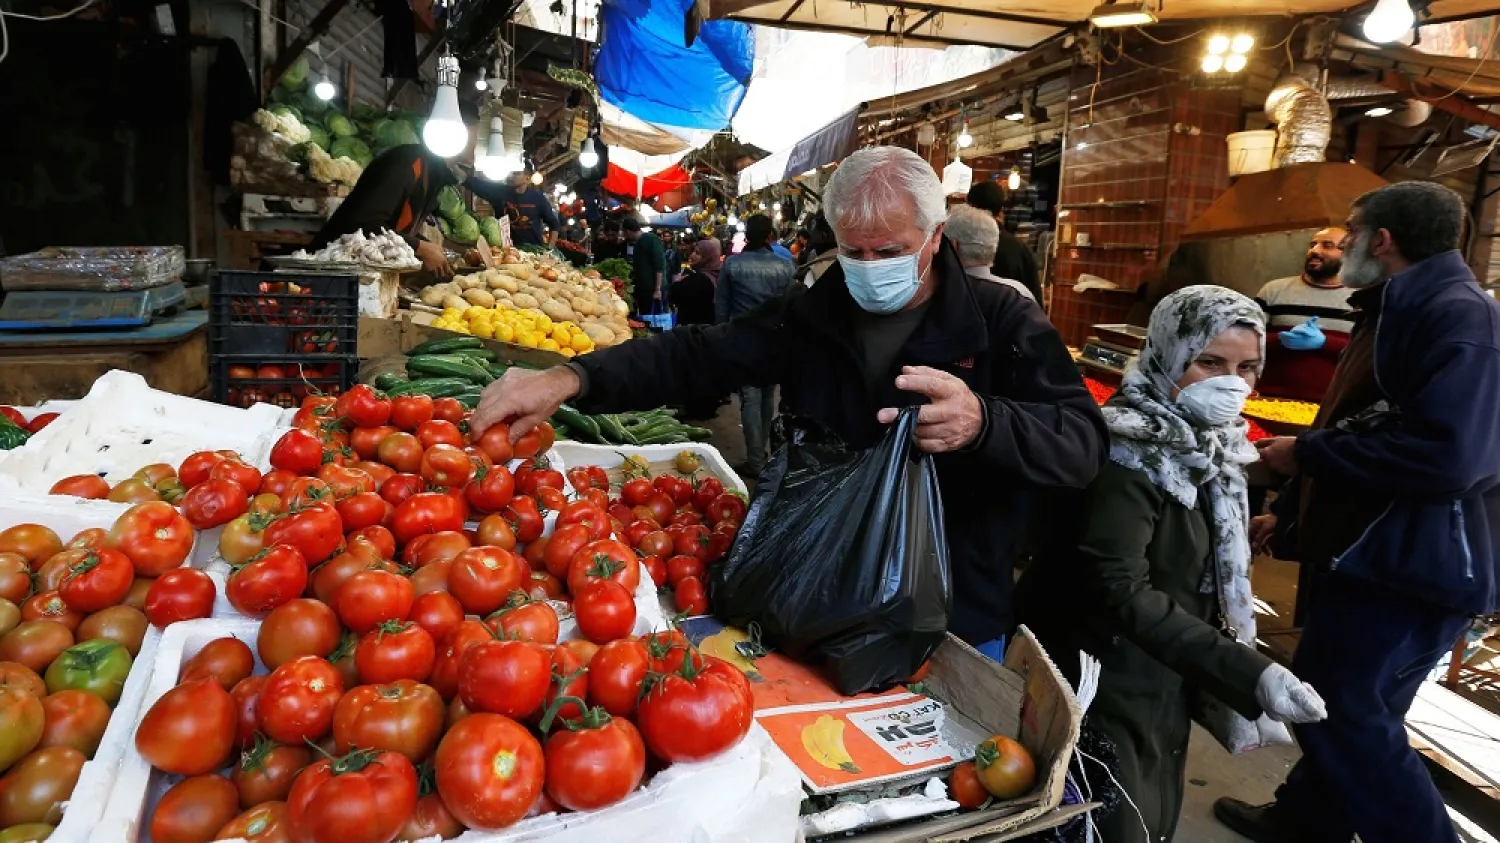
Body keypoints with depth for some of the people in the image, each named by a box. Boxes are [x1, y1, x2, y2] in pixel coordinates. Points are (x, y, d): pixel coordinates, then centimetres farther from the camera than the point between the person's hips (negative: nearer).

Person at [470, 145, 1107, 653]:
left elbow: (1083, 441, -18)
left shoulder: (1002, 323, -9)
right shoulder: (811, 314, 0)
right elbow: (696, 357, -6)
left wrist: (982, 421, -40)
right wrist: (573, 379, -21)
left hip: (956, 619, -2)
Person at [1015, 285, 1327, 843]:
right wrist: (1249, 674, -33)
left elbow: (1213, 573, 13)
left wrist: (1239, 671, 9)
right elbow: (1119, 590, -30)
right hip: (1107, 687, -8)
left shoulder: (1212, 444, 3)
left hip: (1168, 686, 8)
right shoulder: (1130, 448, -22)